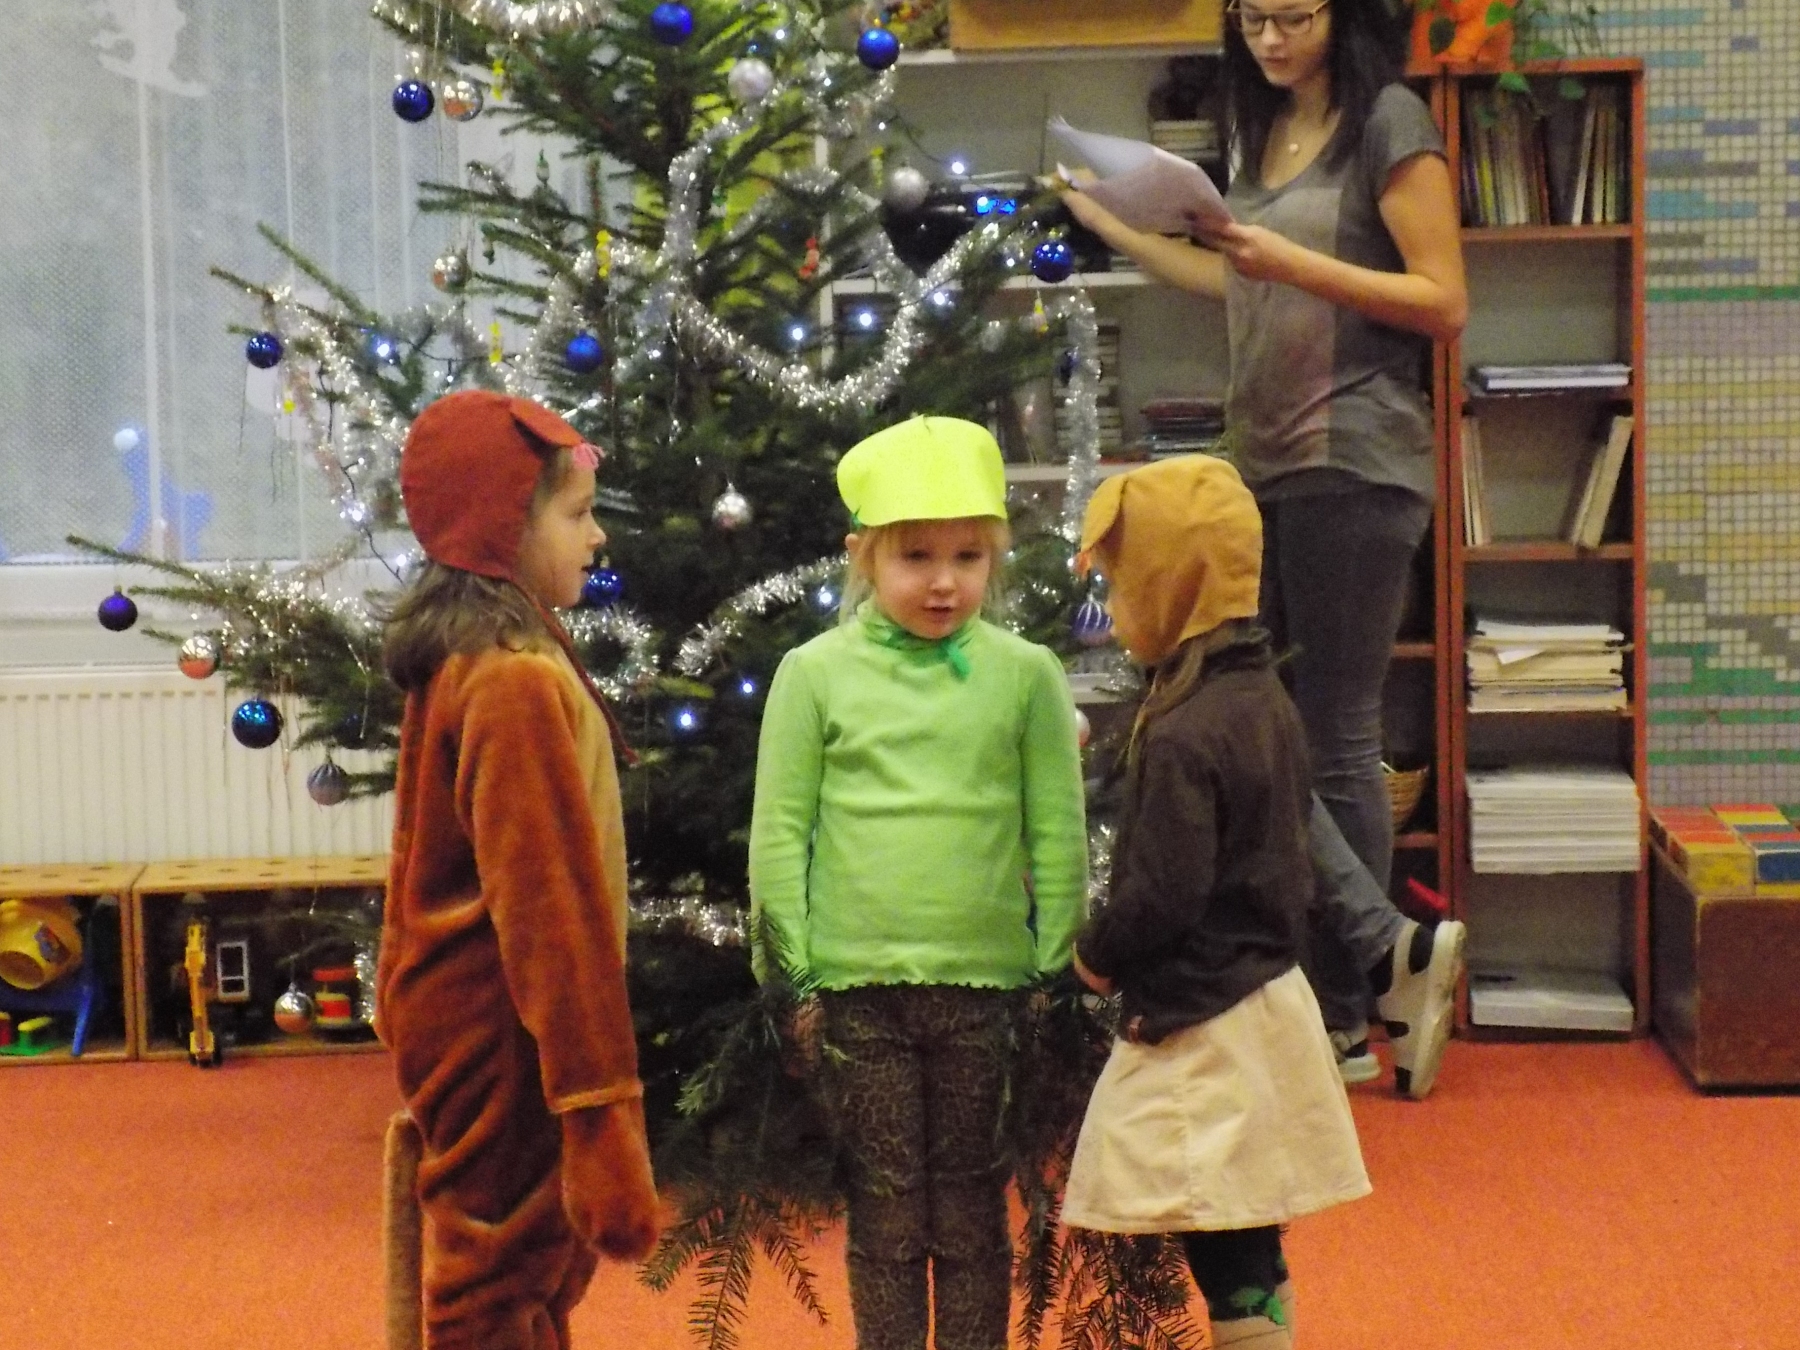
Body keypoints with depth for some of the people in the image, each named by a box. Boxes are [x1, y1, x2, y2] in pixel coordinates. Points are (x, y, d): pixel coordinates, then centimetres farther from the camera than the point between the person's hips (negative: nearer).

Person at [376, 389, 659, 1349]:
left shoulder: (454, 666, 9)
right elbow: (549, 906, -24)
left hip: (456, 1013, 10)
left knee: (537, 1271, 17)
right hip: (508, 1042, -10)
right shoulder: (521, 682, -20)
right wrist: (601, 1106, -25)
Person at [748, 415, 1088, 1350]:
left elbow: (1059, 835, 5)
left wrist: (1053, 974, 3)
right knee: (885, 1216, 6)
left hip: (985, 985, 1)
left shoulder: (1025, 675, 2)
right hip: (859, 987, 0)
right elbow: (778, 833, 2)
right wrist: (791, 976, 0)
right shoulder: (816, 674, 0)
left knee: (972, 1216, 8)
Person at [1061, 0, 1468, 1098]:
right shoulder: (1264, 129, 16)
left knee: (1334, 740, -2)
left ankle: (1346, 1018, 7)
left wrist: (1298, 264, -18)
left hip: (1354, 463, -7)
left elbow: (1445, 304, -10)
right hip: (1266, 464, 7)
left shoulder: (1388, 120, -5)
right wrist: (1113, 224, 23)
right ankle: (1389, 954, 9)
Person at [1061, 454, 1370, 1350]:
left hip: (1202, 1025, -10)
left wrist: (1096, 956, -3)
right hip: (1263, 993, 10)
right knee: (1251, 1266, 17)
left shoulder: (1182, 738, -21)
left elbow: (1161, 895, -22)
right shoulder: (1263, 698, 8)